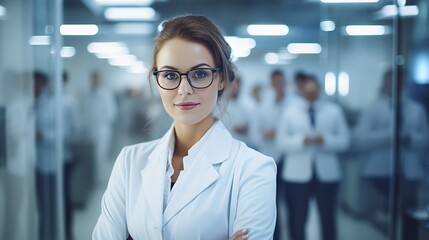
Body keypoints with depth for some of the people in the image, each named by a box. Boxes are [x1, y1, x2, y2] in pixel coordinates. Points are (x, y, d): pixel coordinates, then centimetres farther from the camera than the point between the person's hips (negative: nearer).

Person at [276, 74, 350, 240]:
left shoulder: (334, 111, 6)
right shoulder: (290, 111, 4)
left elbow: (344, 140, 2)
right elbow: (281, 142, -1)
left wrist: (325, 140, -16)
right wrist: (302, 140, -18)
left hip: (326, 173, 1)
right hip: (297, 174, -1)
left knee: (327, 218, 8)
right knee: (297, 219, 6)